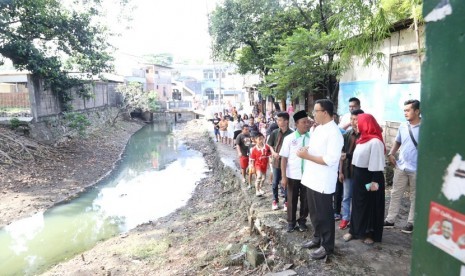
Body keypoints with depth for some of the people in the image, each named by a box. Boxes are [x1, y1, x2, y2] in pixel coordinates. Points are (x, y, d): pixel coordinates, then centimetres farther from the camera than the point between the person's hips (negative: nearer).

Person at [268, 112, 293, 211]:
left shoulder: (291, 134, -12)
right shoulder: (275, 132, -1)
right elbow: (270, 145, 11)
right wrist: (273, 152, -6)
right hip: (276, 161, 3)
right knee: (275, 183, 11)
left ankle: (286, 202, 25)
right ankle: (275, 200, 28)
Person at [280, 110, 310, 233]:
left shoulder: (312, 138, -4)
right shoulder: (289, 138, -7)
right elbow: (284, 158, -5)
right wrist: (283, 177, -7)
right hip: (293, 175, -1)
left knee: (305, 200, 14)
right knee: (291, 200, 14)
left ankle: (302, 221, 36)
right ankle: (291, 222, 33)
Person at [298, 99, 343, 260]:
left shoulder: (334, 133, -18)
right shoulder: (318, 129, 10)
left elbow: (330, 160, -25)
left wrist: (307, 156, -22)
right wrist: (306, 150, 0)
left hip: (323, 182, -9)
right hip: (312, 179, 9)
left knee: (325, 215, 7)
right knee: (314, 213, 21)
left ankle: (327, 246, 23)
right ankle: (317, 238, 39)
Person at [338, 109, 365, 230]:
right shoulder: (347, 134, 2)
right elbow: (342, 153, 5)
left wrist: (348, 155, -16)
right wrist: (340, 171, 4)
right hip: (347, 170, 4)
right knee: (346, 196, 13)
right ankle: (345, 218, 25)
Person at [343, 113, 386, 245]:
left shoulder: (375, 141, -20)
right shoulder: (363, 138, 8)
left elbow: (377, 163, -22)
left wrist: (375, 181, -22)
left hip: (369, 176, -9)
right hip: (359, 175, 9)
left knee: (370, 205, 6)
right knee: (357, 203, 14)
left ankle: (371, 233, 20)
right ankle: (355, 230, 25)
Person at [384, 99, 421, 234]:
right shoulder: (402, 126, 5)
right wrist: (391, 154, 3)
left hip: (417, 169, -5)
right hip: (400, 166, 5)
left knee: (415, 197, 10)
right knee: (395, 194, 10)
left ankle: (411, 223, 22)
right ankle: (390, 220, 20)